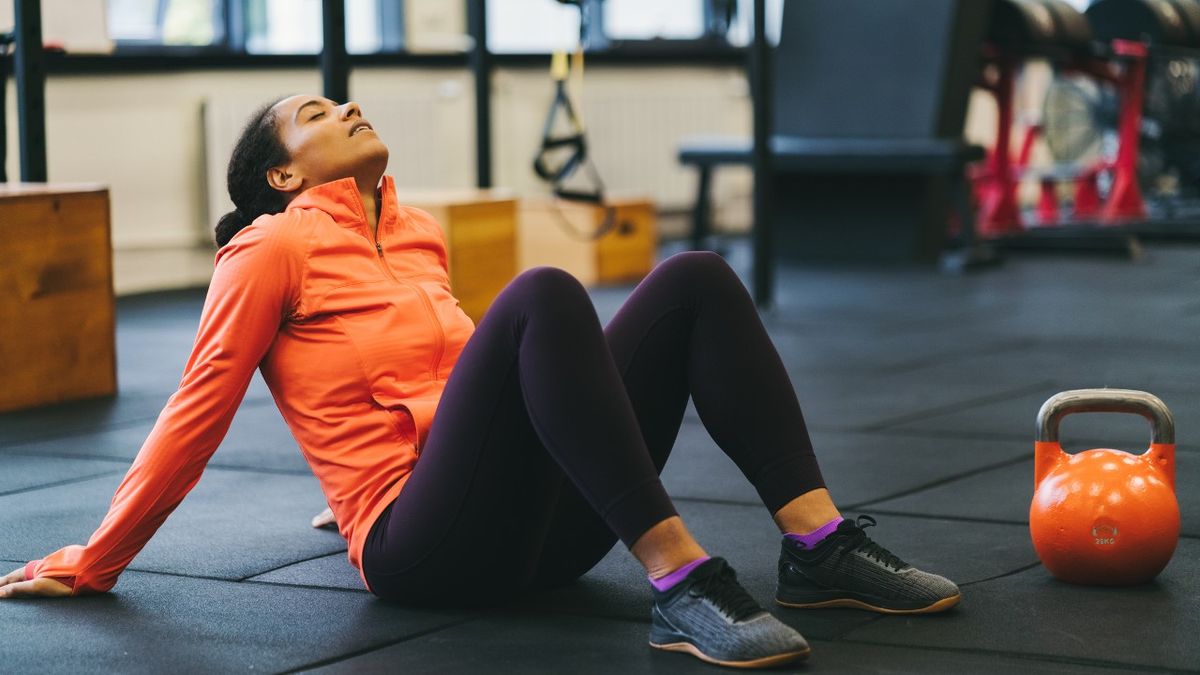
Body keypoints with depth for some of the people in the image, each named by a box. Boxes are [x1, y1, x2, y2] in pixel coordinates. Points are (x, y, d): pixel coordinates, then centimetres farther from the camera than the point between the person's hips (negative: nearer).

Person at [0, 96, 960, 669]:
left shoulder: (417, 236, 24)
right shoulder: (274, 247, 4)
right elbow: (198, 412, 4)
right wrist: (91, 564, 3)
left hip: (529, 524, 7)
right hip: (421, 547, -7)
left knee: (696, 280, -7)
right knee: (542, 294, -31)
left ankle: (820, 547, -16)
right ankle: (681, 586, -40)